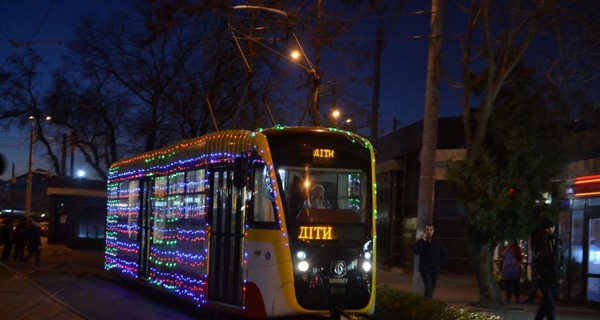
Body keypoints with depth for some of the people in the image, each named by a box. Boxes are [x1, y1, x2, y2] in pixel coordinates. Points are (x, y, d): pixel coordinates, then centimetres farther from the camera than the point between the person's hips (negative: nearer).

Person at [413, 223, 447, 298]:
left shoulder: (438, 242, 3)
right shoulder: (420, 241, -3)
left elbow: (445, 253, 15)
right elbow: (416, 251, -22)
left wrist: (440, 263, 5)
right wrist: (423, 240, -21)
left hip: (435, 270, 4)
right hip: (425, 270, -4)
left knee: (432, 290, 10)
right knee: (429, 289, -17)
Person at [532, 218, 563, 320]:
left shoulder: (557, 241, 8)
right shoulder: (539, 241, -8)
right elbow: (538, 256, -26)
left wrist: (560, 273, 11)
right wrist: (544, 239, -27)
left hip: (555, 278, 6)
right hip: (544, 278, -6)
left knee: (546, 303, 14)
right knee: (550, 304, -13)